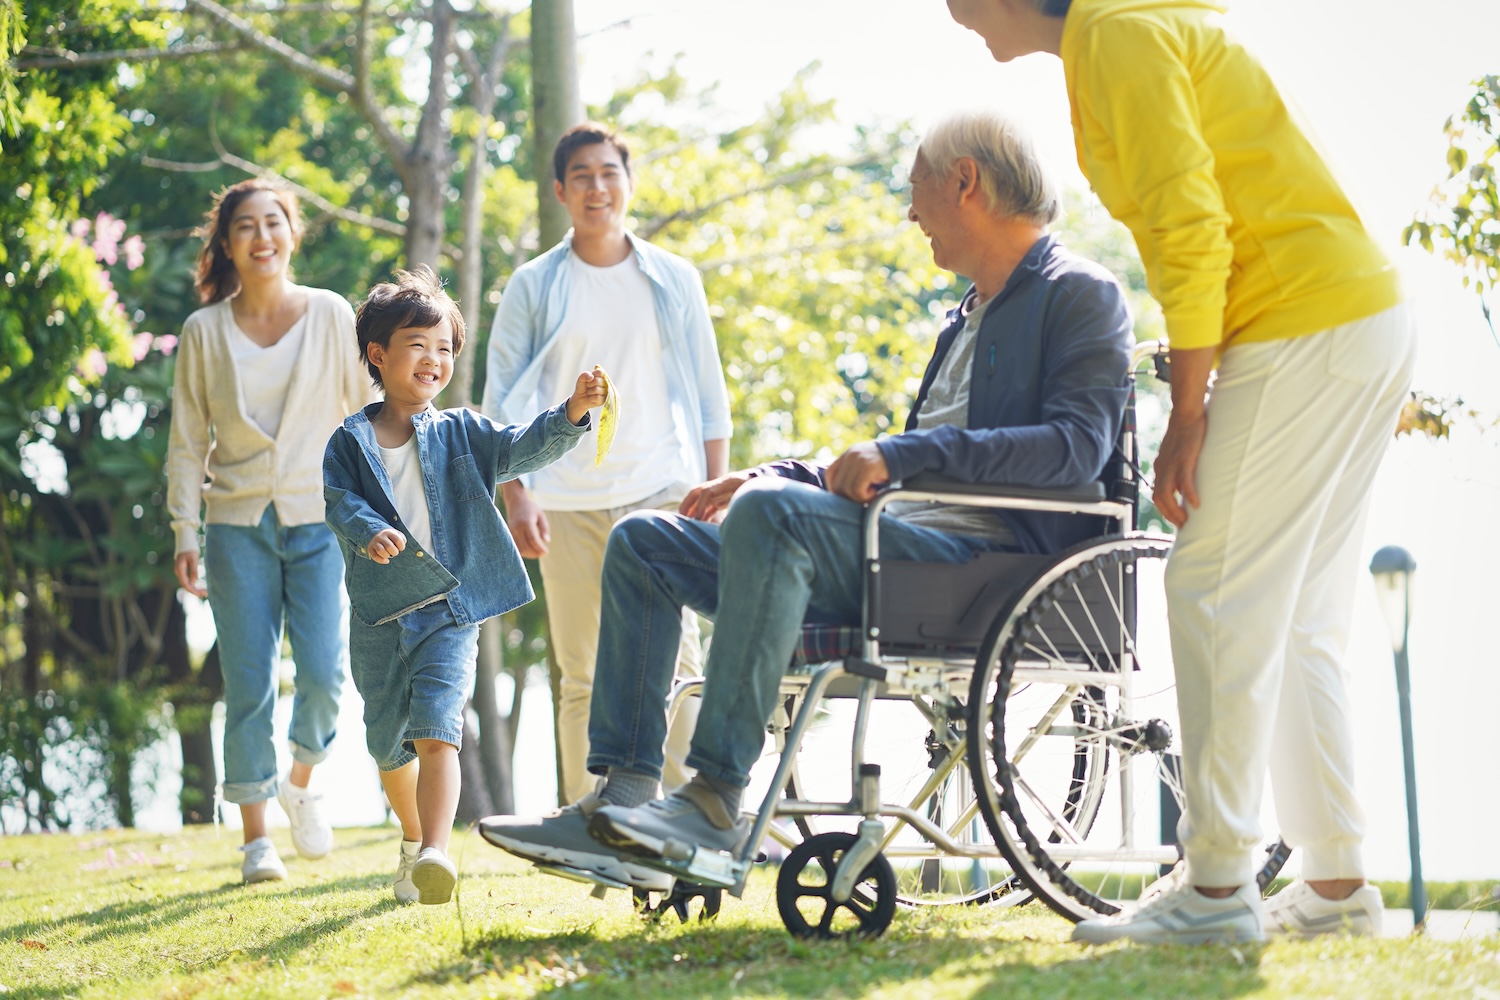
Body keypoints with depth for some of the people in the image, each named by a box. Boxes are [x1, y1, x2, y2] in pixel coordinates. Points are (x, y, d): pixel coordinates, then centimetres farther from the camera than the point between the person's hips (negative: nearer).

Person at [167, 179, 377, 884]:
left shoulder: (332, 316, 4)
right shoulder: (204, 331, 5)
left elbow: (366, 417, 6)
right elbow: (187, 441, 6)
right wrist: (184, 534, 0)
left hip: (321, 517, 0)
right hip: (238, 525, 0)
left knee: (323, 671, -12)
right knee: (248, 685, -3)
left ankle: (301, 783, 17)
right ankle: (256, 838, 6)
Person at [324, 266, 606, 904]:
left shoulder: (460, 434, 6)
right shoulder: (350, 442, 5)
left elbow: (520, 448, -8)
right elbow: (340, 501, -8)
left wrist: (572, 413, -25)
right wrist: (370, 532, -30)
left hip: (449, 611, -2)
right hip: (379, 618, 2)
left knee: (437, 732, -20)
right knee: (388, 745, 15)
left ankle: (436, 854, -31)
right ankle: (413, 839, 40)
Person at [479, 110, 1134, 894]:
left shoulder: (1079, 295, -2)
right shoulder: (967, 317, 27)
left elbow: (1079, 445, -19)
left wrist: (904, 453, -24)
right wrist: (761, 476, 16)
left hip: (986, 562, -10)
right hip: (890, 549, 10)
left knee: (774, 513, -34)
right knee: (642, 542, 5)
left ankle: (717, 798, -33)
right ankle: (622, 803, -8)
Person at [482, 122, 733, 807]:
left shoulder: (674, 281, 12)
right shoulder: (534, 287, 9)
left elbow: (710, 397, 14)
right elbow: (501, 403, 6)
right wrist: (515, 495, -6)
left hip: (662, 492, 0)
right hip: (568, 501, 0)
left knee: (676, 658, -12)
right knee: (580, 673, 2)